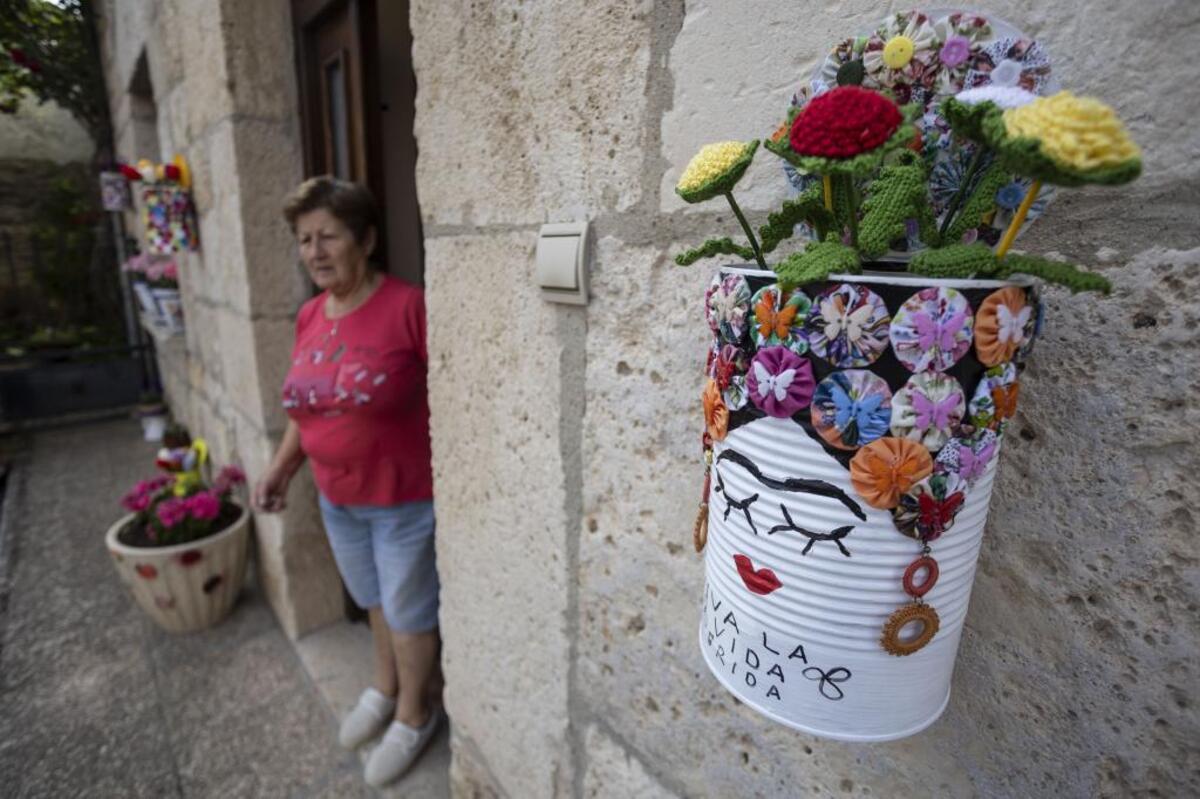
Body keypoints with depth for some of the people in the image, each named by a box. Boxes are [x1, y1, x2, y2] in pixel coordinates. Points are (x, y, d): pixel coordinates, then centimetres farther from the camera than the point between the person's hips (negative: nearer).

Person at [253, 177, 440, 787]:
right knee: (374, 600, 26)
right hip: (337, 498, 7)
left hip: (404, 497, -6)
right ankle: (385, 685, 51)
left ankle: (413, 715, 39)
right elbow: (310, 404, 14)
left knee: (408, 609, 13)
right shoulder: (309, 316, 3)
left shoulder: (407, 306, -20)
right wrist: (280, 467, 7)